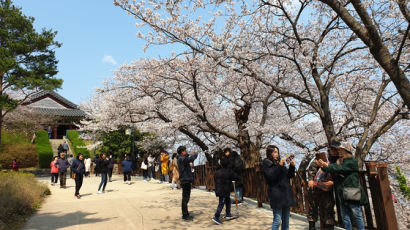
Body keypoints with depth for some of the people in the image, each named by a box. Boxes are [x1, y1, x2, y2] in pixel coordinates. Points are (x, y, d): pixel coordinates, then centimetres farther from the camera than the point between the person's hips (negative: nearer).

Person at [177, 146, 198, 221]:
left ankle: (185, 214, 27)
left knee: (186, 198, 17)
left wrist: (193, 154, 6)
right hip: (186, 180, -10)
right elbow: (191, 159, -24)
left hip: (186, 181, 10)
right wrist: (195, 153, -7)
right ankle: (185, 215, 6)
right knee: (185, 198, -2)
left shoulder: (182, 159, 14)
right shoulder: (182, 159, -17)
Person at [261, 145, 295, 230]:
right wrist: (280, 166, -21)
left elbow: (289, 175, 16)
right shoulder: (266, 164, -2)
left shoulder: (279, 162, 15)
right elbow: (271, 176, -16)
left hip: (286, 193, 7)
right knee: (277, 220, -8)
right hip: (276, 194, -7)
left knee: (286, 219, 11)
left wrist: (292, 166, 0)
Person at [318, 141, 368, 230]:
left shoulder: (352, 161, -6)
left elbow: (340, 169, -18)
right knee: (345, 216, 10)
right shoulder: (339, 161, 15)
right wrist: (322, 166, 3)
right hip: (342, 193, 7)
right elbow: (331, 171, 14)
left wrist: (326, 164, -12)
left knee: (356, 214, 0)